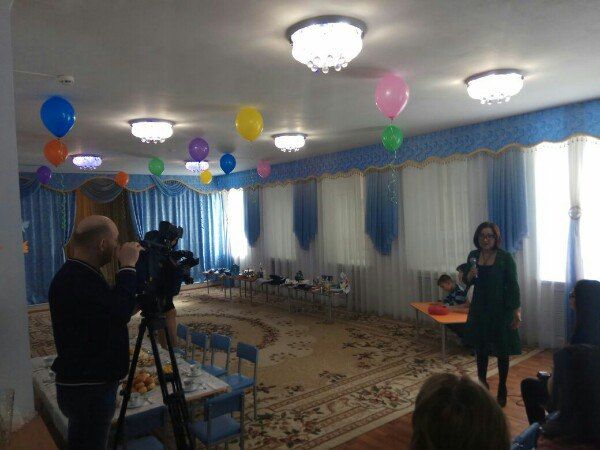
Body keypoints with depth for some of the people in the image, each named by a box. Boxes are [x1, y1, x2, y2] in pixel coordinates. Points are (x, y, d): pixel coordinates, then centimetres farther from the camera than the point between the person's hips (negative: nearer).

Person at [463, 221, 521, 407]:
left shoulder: (505, 257, -11)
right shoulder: (473, 256, 1)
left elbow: (513, 285, -10)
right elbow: (468, 282, 10)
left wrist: (517, 311, -13)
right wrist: (471, 275, -13)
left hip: (500, 309, -4)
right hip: (479, 308, 4)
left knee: (501, 351, 7)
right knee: (480, 347, 16)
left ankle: (502, 390, 23)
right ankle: (482, 383, 34)